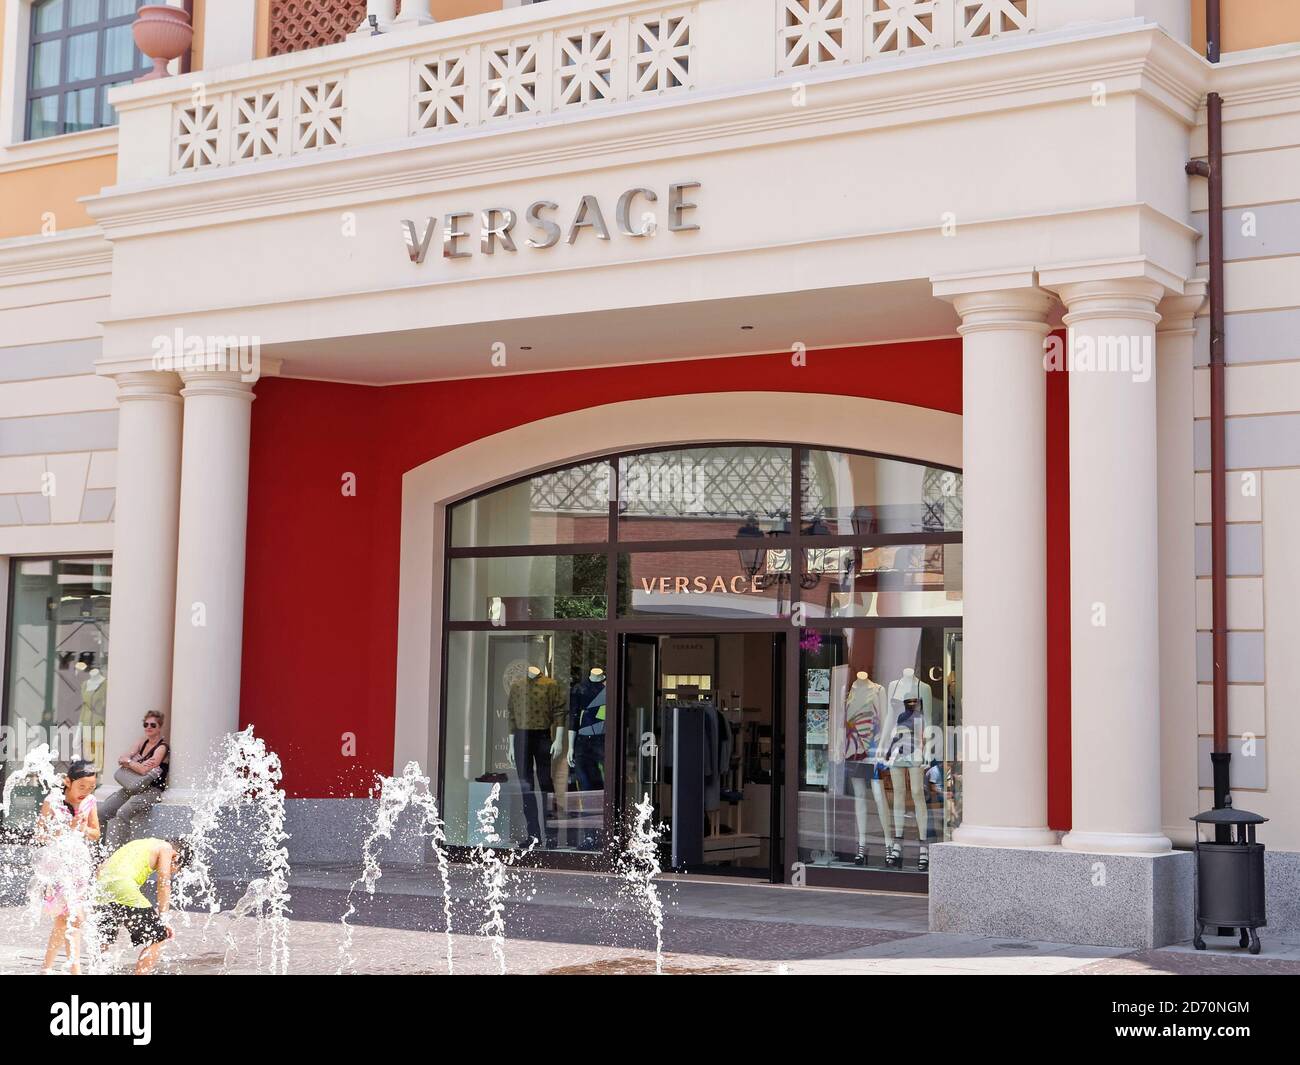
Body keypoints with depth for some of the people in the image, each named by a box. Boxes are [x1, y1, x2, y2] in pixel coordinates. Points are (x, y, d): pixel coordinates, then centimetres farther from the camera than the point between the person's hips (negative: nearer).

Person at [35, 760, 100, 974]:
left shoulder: (89, 802, 3)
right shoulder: (52, 802, -10)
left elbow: (96, 834, 11)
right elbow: (40, 836, -11)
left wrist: (84, 829, -10)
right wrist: (68, 829, -19)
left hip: (80, 863, 6)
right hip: (57, 863, -6)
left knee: (63, 919, 14)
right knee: (74, 916, -18)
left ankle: (47, 967, 27)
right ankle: (75, 968, -17)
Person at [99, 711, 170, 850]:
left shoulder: (162, 747, -7)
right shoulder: (144, 742, 16)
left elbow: (144, 770, -18)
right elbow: (121, 760, 8)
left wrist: (128, 762, -2)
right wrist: (138, 764, -10)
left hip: (151, 791, -8)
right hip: (134, 788, 8)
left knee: (122, 813, -31)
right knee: (101, 812, -8)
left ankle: (115, 853, -29)